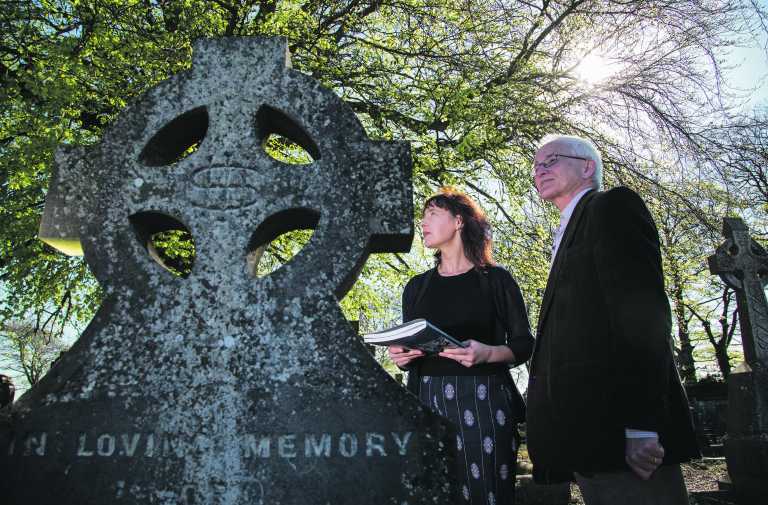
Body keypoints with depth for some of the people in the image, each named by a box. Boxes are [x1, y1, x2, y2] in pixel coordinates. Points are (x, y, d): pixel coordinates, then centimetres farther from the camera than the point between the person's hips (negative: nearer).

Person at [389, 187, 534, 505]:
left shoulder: (496, 279, 3)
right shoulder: (417, 287, 14)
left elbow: (524, 344, 2)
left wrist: (488, 353, -18)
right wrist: (400, 357, -5)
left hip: (484, 402, -3)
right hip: (430, 401, 3)